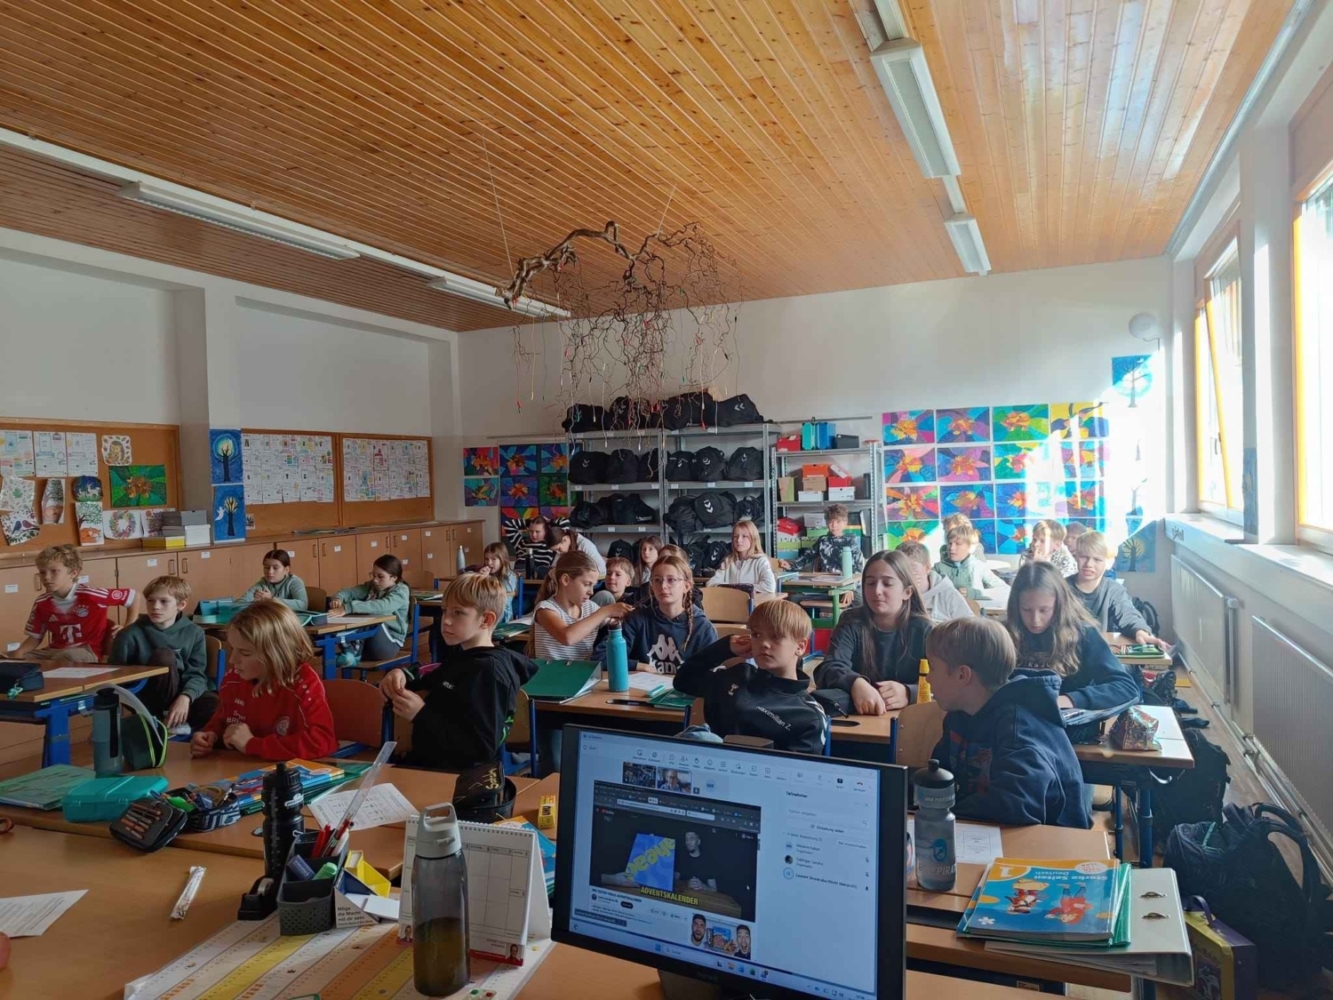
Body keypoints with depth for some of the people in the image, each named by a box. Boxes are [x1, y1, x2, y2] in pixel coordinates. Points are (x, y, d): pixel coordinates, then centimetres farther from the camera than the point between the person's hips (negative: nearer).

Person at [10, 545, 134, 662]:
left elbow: (134, 596, -11)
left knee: (68, 656, -40)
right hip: (55, 651, 6)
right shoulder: (41, 603, 2)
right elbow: (35, 637, 12)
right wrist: (19, 652, -10)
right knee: (14, 659, -16)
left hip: (86, 652, -6)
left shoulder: (90, 595, -16)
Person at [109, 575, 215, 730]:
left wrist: (185, 697, -25)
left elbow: (197, 673, -6)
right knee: (164, 656, -29)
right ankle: (170, 718, -15)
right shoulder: (131, 635, -7)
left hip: (183, 696, 1)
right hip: (150, 701, -1)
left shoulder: (194, 633, -1)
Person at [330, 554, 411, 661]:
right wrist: (338, 598, -25)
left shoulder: (401, 591, -13)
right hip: (368, 637, 6)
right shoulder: (371, 586, 11)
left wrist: (348, 608, -43)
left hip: (389, 642, -6)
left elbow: (382, 606, -32)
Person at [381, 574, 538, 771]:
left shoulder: (489, 671, -19)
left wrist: (421, 714, -26)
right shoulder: (460, 654, 7)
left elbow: (481, 748, -25)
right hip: (426, 764, 8)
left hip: (456, 776, -8)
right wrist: (401, 677, -3)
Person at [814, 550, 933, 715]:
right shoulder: (852, 622, 1)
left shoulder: (922, 629, 1)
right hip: (858, 717, 0)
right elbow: (829, 669, -15)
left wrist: (908, 693, -31)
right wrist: (855, 683, -36)